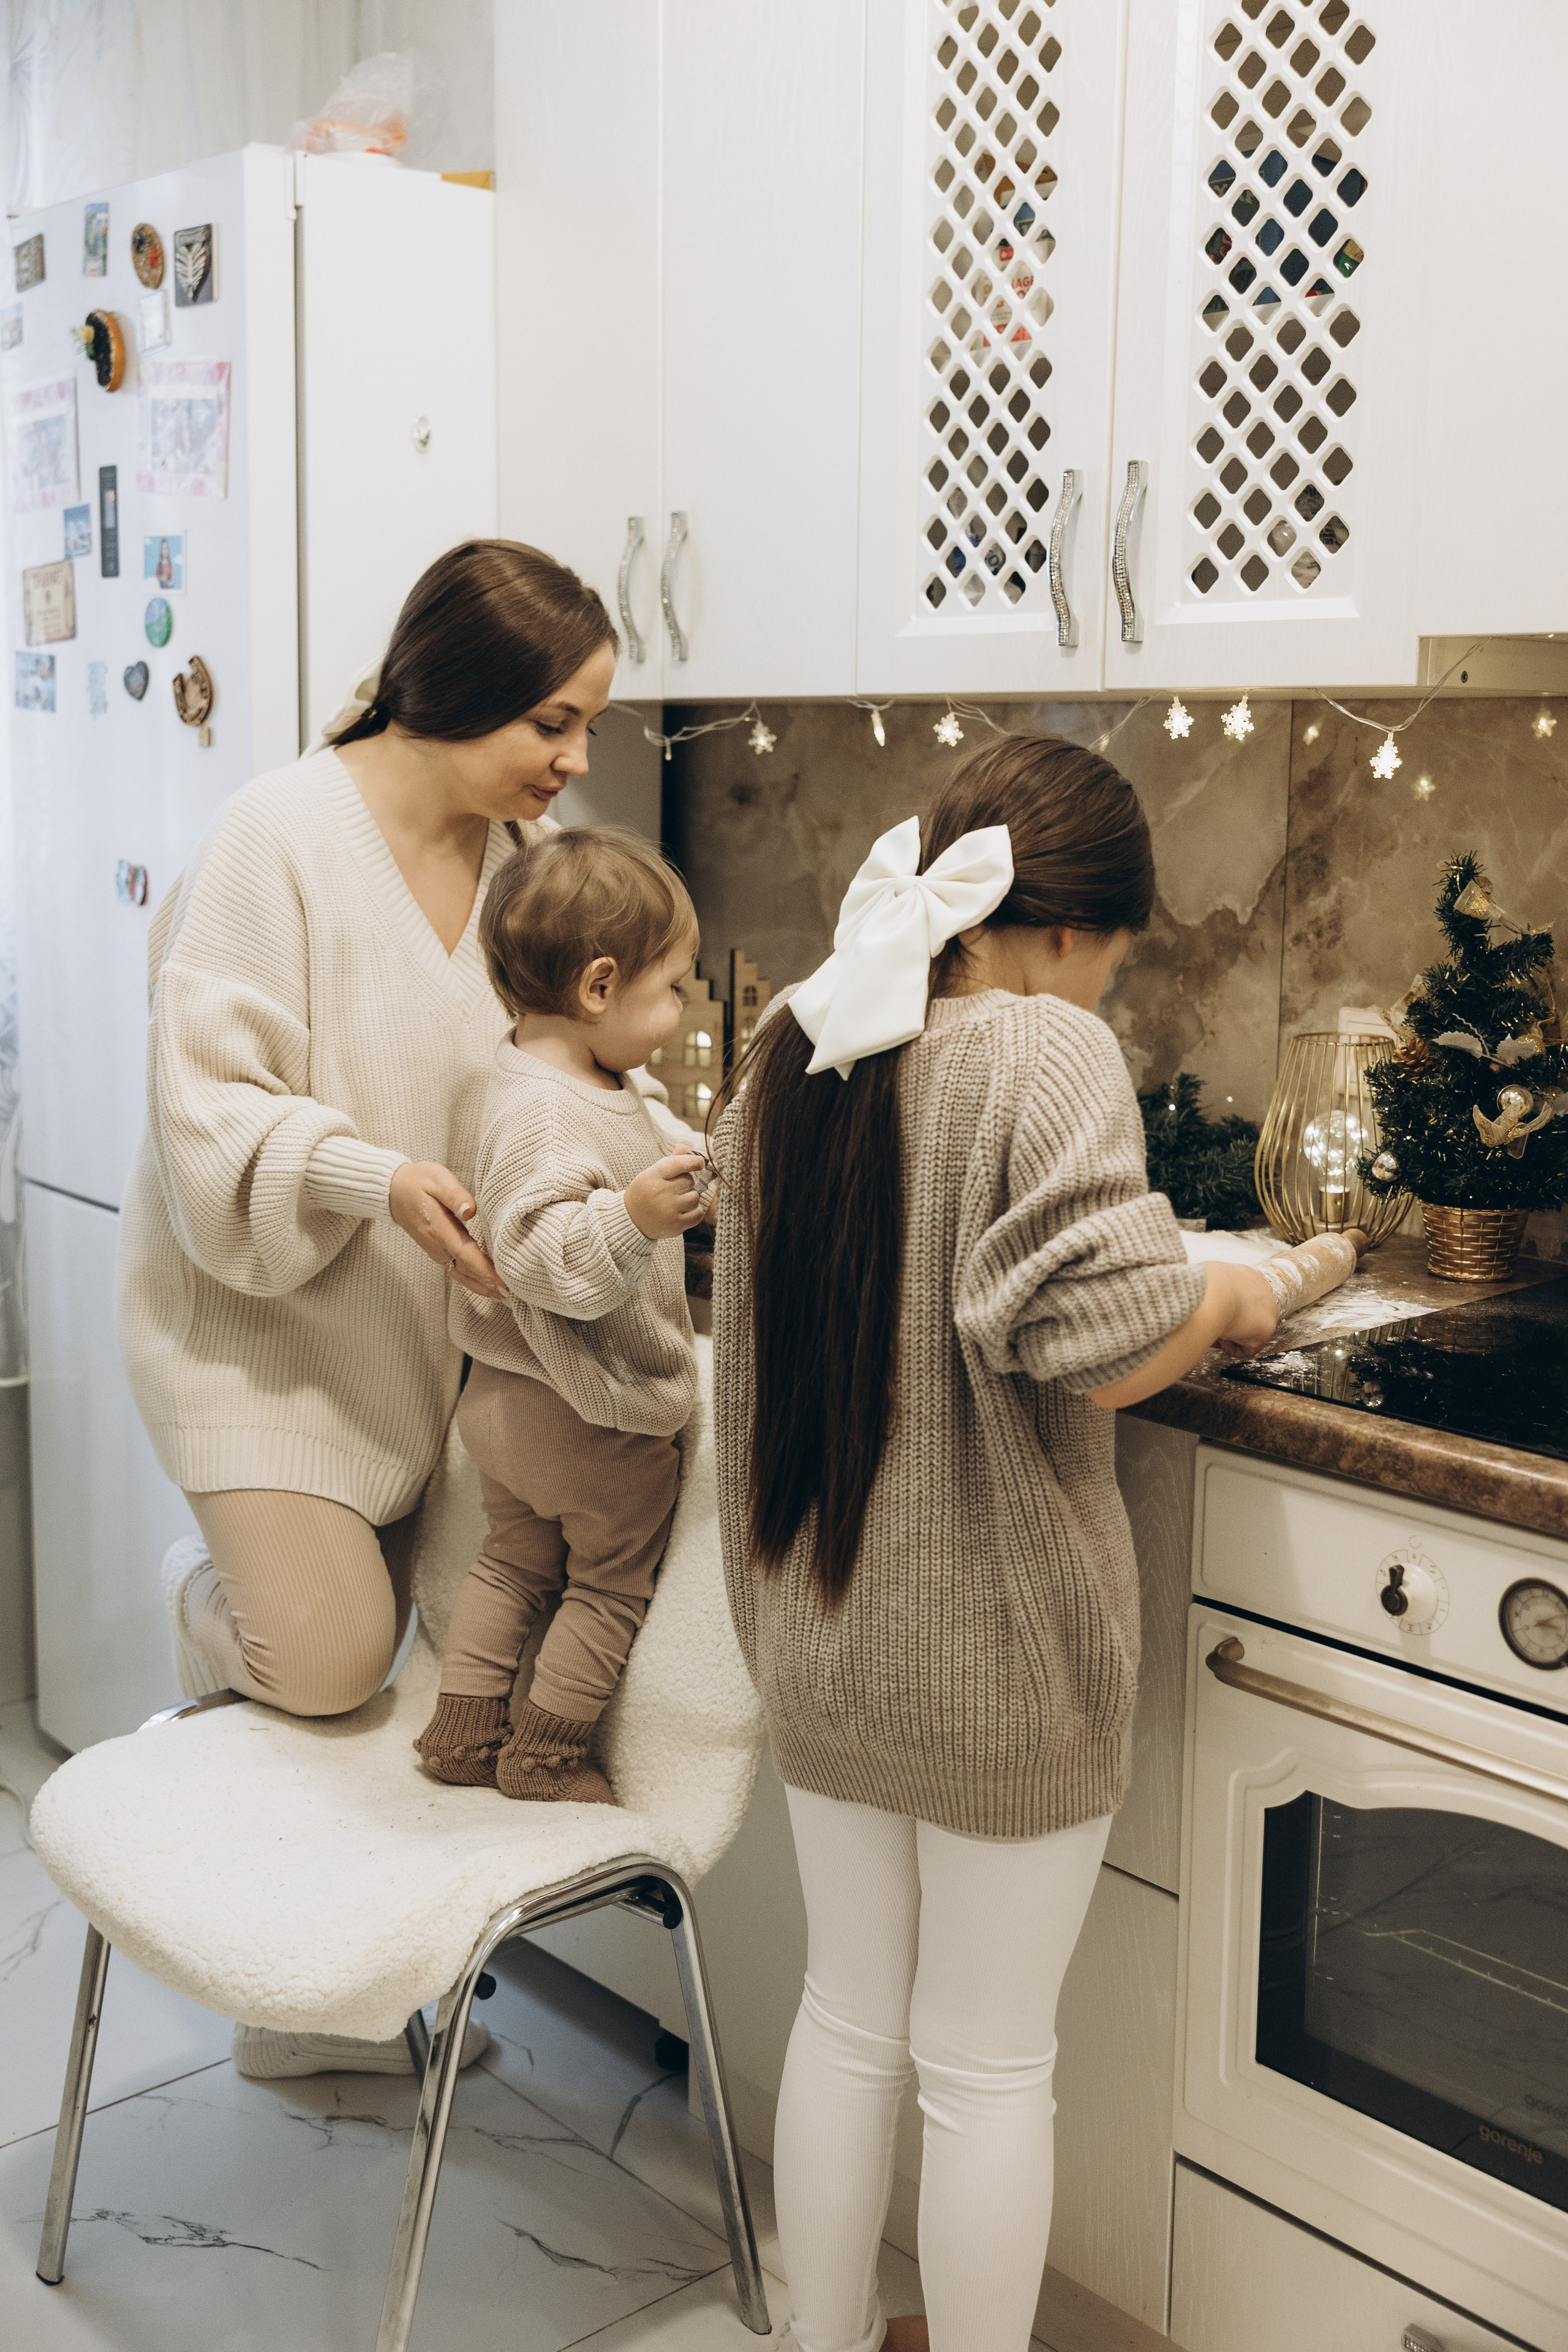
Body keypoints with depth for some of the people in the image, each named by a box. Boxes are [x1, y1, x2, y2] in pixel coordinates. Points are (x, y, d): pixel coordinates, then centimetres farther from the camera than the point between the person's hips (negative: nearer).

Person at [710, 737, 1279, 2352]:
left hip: (821, 1626, 7)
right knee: (989, 2068, 11)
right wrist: (1228, 1300, -7)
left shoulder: (790, 1053, 3)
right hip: (995, 1648, -6)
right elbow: (1099, 1349, -25)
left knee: (849, 2021, 22)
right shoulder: (1047, 1051, -19)